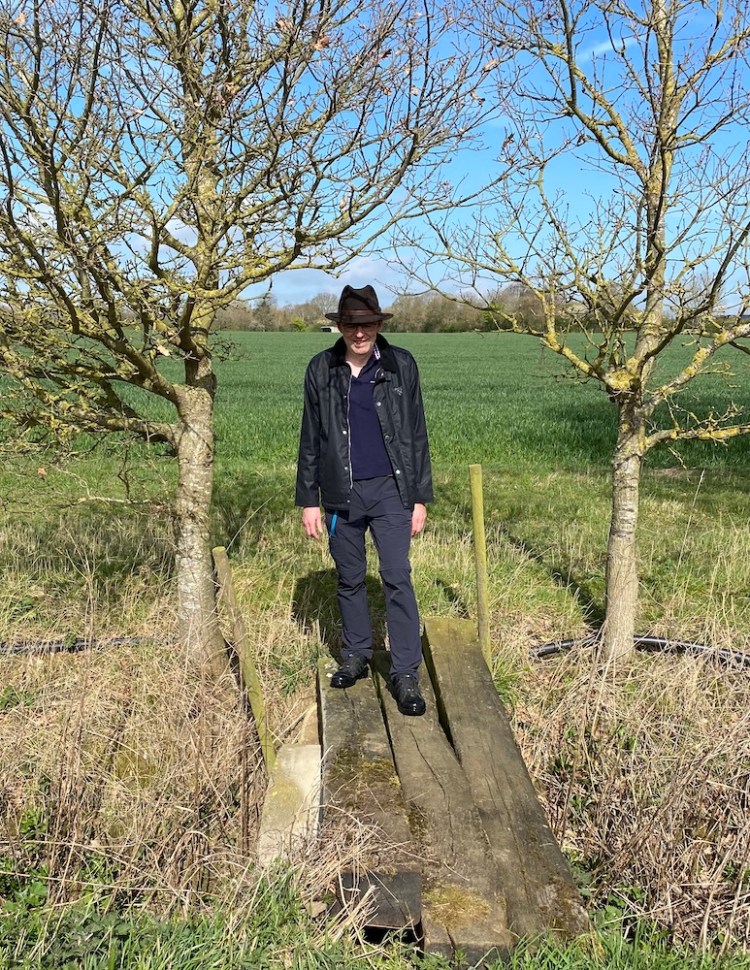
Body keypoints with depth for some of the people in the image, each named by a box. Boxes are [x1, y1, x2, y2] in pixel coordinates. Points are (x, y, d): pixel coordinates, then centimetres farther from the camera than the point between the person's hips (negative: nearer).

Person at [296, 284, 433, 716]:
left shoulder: (401, 366, -2)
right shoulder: (321, 370, 1)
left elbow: (417, 435, 1)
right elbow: (310, 440, 5)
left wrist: (421, 497, -1)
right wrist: (309, 500, 3)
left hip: (390, 491, -2)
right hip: (341, 494, 2)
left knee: (397, 579, -5)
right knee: (350, 580, 13)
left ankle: (406, 674, 3)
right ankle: (356, 655, 29)